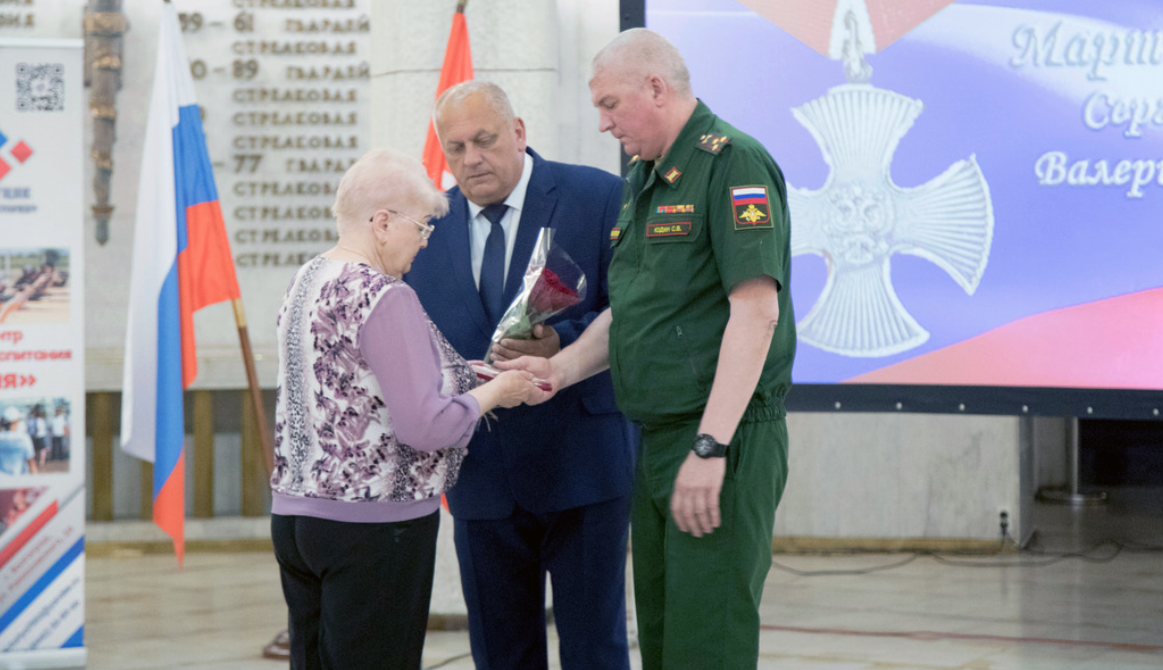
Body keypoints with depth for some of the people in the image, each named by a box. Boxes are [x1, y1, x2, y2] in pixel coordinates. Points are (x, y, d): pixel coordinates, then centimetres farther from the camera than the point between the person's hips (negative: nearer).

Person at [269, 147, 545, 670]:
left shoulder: (304, 283, 11)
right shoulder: (383, 297, -17)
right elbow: (425, 426, -20)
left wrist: (463, 377, 14)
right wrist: (494, 392, -5)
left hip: (293, 510, 9)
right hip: (374, 523, -9)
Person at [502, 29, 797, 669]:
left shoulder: (731, 162, -13)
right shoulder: (643, 180, 18)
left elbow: (756, 309, -21)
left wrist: (710, 447, -25)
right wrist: (560, 369, 5)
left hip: (725, 443, -10)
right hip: (657, 441, 10)